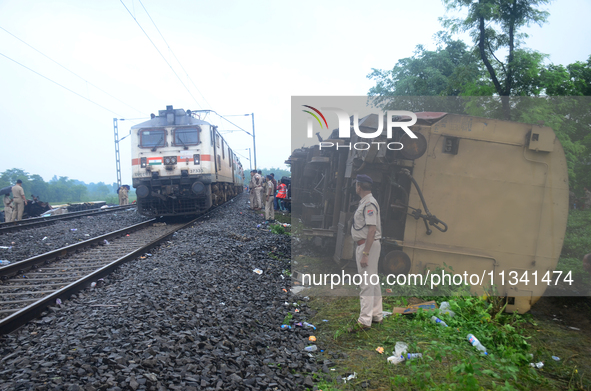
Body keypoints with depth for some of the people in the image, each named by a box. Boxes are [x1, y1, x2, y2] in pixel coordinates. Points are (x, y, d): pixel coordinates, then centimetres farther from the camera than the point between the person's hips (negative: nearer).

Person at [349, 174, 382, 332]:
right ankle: (377, 315, 27)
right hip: (364, 245, 11)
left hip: (367, 245, -11)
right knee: (373, 281, 16)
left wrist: (365, 254, -26)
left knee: (366, 283, -8)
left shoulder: (369, 203, -18)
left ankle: (364, 321, -3)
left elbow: (372, 230, -24)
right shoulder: (365, 202, 15)